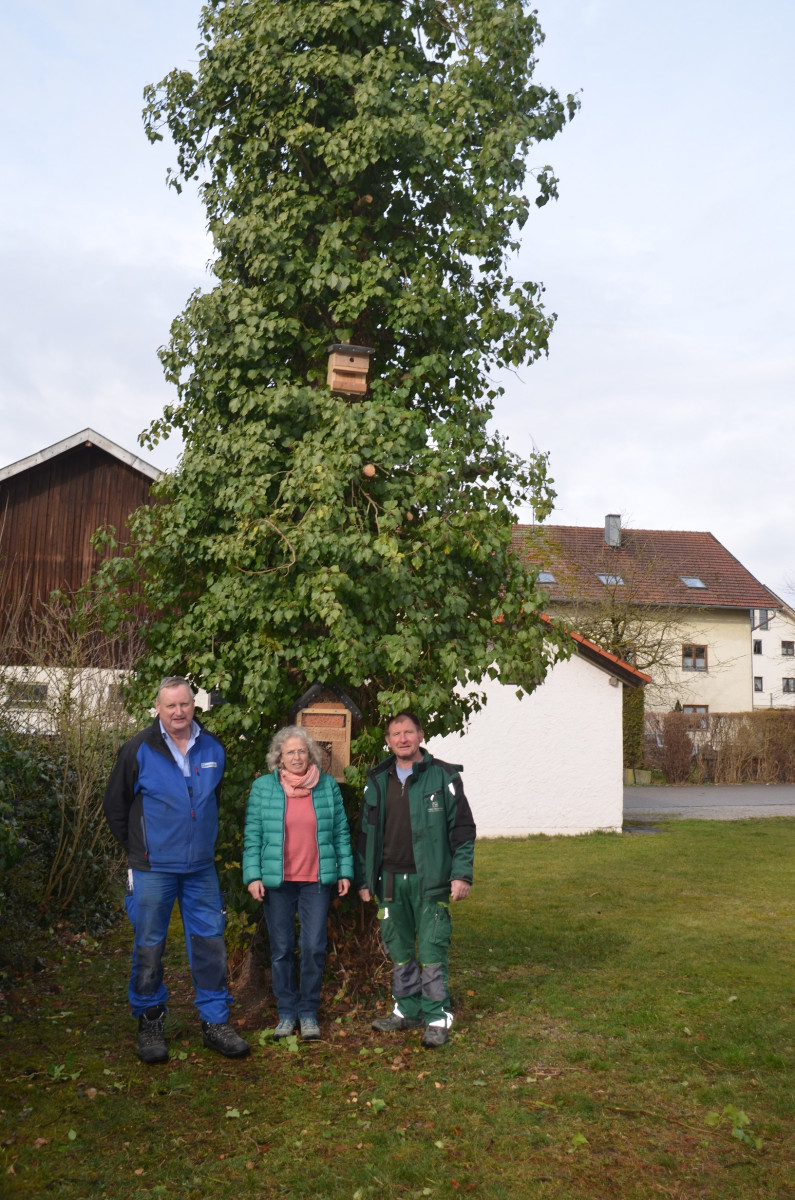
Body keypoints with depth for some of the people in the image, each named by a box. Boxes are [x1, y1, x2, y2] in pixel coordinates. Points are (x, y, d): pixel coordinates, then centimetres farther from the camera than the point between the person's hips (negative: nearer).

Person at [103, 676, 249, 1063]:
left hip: (202, 869, 3)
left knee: (210, 944, 5)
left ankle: (215, 1023, 18)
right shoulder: (138, 750, -7)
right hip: (153, 870, -3)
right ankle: (150, 1023, 23)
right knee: (149, 948, 5)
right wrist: (138, 850, 6)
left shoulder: (213, 749, 4)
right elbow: (115, 805, 3)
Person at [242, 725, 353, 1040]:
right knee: (281, 949, 6)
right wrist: (253, 875, -4)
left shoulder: (329, 786, 6)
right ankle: (287, 1013, 20)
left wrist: (345, 871, 5)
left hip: (316, 881, 0)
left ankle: (308, 1013, 15)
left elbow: (341, 833, 9)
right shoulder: (263, 787, 3)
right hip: (276, 881, 0)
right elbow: (252, 836, 2)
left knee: (314, 947, -2)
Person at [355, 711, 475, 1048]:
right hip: (390, 880, 4)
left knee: (432, 952, -3)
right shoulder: (377, 782, 10)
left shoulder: (443, 776, -1)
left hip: (429, 880, -4)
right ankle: (408, 1010, 26)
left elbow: (463, 827, 0)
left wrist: (461, 874, -7)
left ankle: (438, 1018, 9)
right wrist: (364, 879, 10)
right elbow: (365, 833, 14)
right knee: (399, 951, 12)